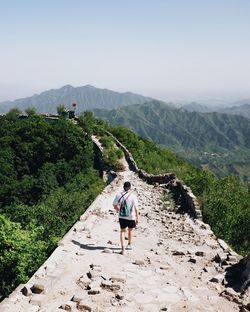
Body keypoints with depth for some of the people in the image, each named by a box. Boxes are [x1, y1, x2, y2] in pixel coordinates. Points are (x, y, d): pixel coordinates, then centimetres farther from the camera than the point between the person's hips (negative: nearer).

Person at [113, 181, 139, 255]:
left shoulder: (119, 195, -4)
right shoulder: (133, 196, -12)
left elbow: (115, 206, 5)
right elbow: (136, 208, -11)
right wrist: (137, 218, -2)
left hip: (122, 217, 1)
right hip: (131, 217, -1)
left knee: (122, 231, 12)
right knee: (130, 230, 21)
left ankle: (122, 248, -1)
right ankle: (129, 244, 41)